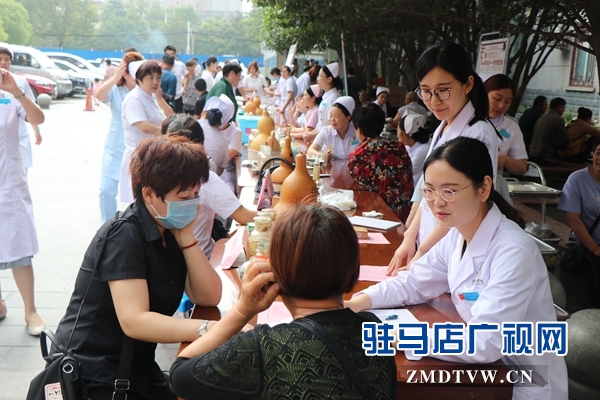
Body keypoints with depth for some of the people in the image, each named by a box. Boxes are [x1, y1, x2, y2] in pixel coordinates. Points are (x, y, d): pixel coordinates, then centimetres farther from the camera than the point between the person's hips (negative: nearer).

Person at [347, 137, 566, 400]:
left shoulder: (513, 251, -26)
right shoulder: (457, 236, -1)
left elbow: (485, 343, -31)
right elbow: (411, 283, 6)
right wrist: (356, 303, -10)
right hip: (484, 370, 6)